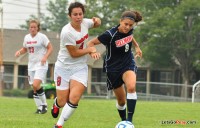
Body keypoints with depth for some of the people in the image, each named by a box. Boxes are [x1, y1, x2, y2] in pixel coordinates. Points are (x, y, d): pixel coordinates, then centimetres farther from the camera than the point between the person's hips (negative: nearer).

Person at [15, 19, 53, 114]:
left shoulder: (42, 37, -8)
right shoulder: (27, 37, 9)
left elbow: (50, 48, -6)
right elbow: (24, 49, 22)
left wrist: (45, 57, -21)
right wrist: (19, 52, 1)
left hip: (41, 64, -6)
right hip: (31, 65, 6)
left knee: (36, 85, -21)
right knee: (34, 88, 4)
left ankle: (44, 105, -5)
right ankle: (40, 107, 14)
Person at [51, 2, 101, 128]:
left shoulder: (85, 23, -5)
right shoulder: (67, 32, -24)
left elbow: (96, 24, 18)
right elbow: (74, 53, -18)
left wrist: (97, 20, -5)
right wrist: (90, 49, -8)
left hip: (80, 68, 4)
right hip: (64, 67, -4)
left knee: (74, 98, -16)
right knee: (63, 102, 1)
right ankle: (57, 103, 41)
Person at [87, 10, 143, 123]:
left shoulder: (129, 30, -8)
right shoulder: (110, 35, -24)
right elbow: (91, 43, -17)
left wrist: (137, 46, 19)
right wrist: (93, 52, -37)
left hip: (128, 63, 2)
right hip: (113, 68, -2)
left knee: (131, 87, -29)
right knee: (121, 100, 7)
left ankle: (130, 119, -26)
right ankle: (123, 120, 34)